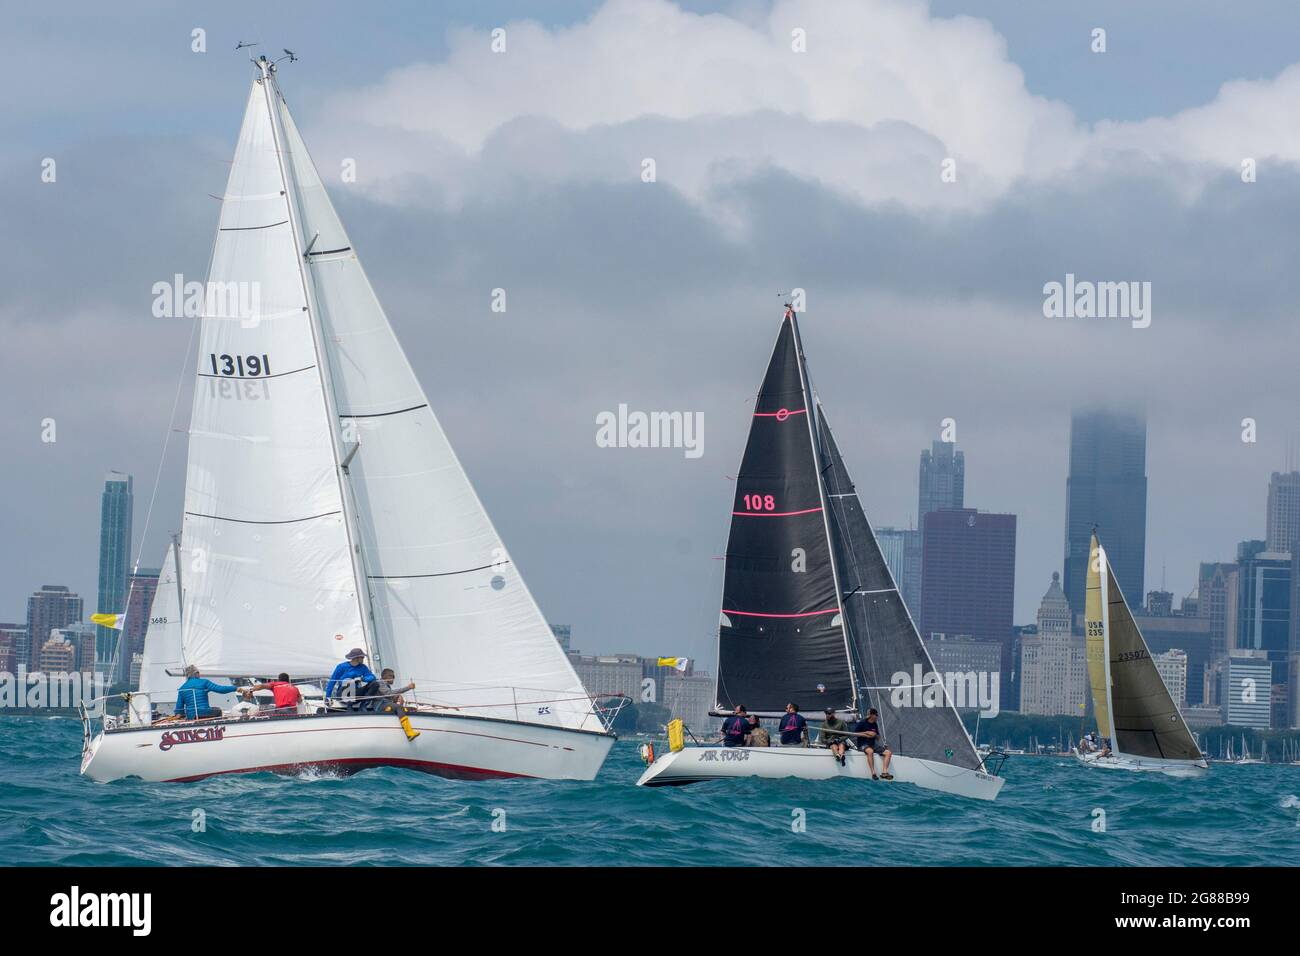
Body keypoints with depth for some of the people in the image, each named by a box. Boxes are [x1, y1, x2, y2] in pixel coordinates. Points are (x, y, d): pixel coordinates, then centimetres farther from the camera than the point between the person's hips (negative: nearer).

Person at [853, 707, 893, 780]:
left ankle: (884, 772, -24)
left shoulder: (875, 725, 14)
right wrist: (866, 734, -11)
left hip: (873, 744, 7)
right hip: (863, 744, -7)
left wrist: (875, 735, -5)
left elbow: (878, 738, 19)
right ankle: (873, 773, -41)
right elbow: (854, 733, -6)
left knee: (888, 752, -14)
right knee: (870, 751, -41)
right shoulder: (862, 723, -3)